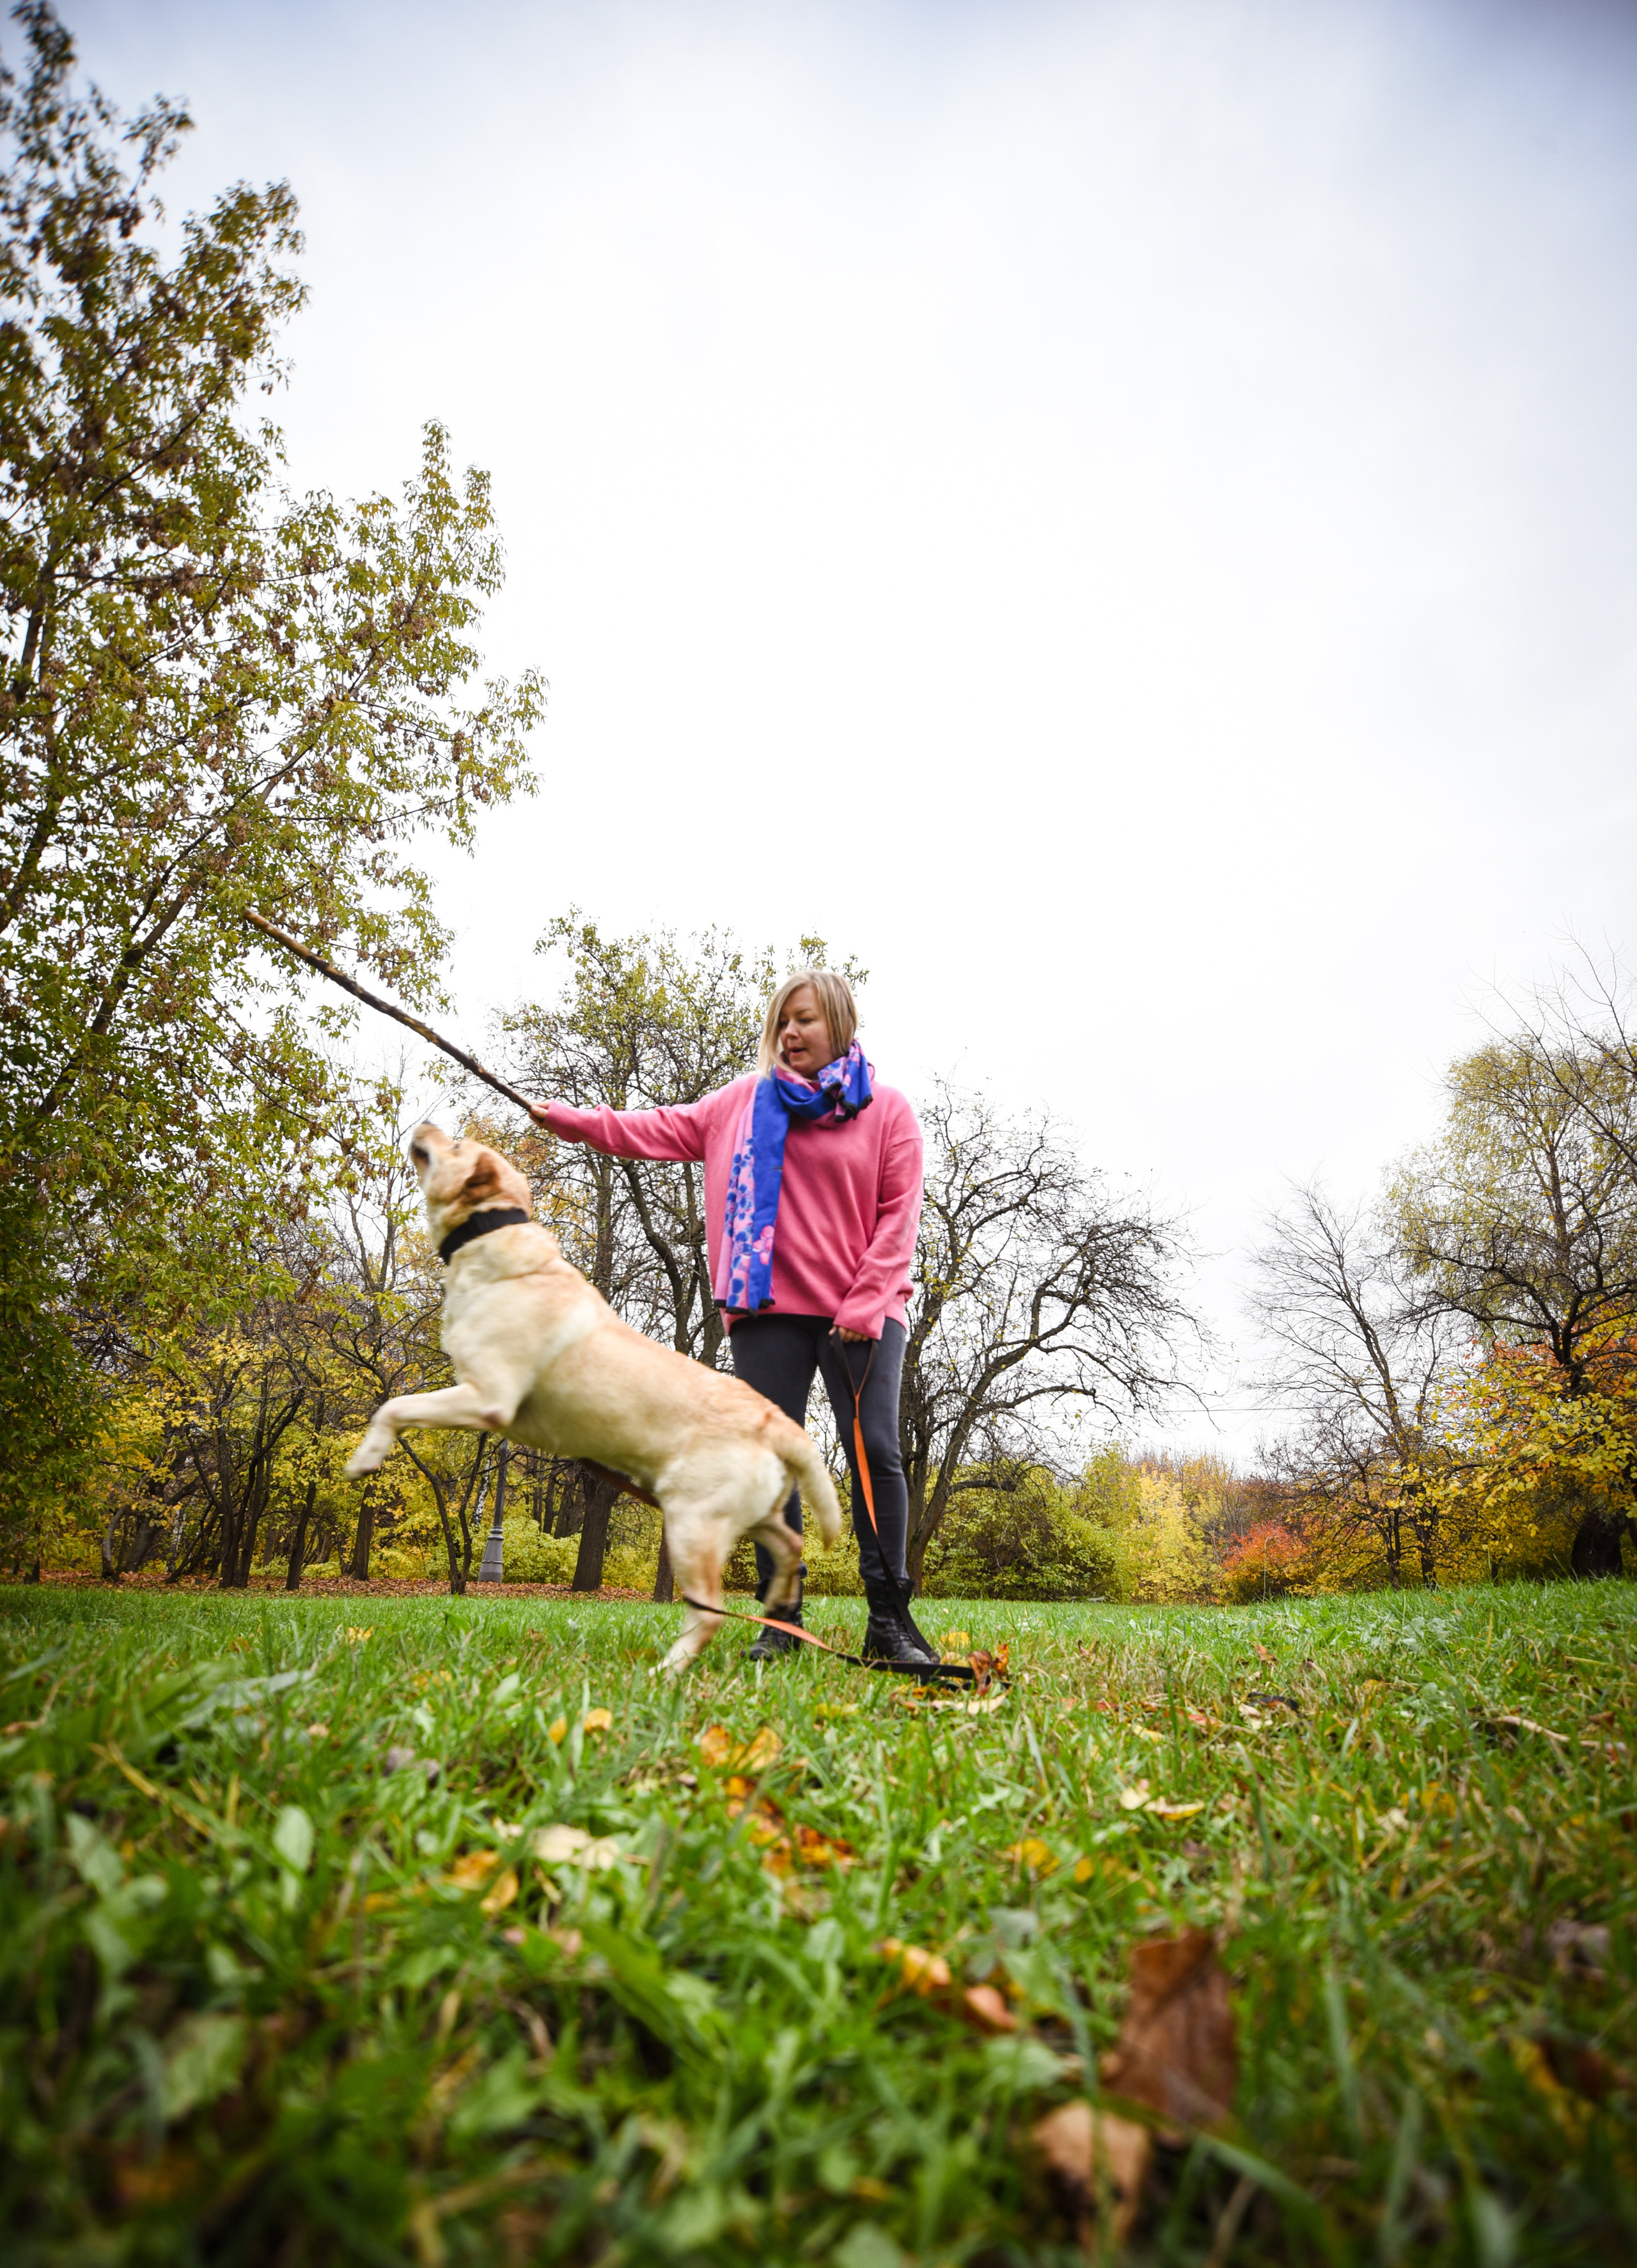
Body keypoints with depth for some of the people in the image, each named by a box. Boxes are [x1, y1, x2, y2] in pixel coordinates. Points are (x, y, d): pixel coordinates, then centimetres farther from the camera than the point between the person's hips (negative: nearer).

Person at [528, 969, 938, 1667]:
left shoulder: (887, 1109, 2)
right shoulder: (746, 1100, 11)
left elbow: (898, 1215, -2)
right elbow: (666, 1130, 10)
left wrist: (866, 1304, -10)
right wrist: (572, 1119, 0)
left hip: (860, 1314, -2)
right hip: (768, 1309, 2)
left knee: (875, 1452, -6)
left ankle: (889, 1619, 5)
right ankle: (781, 1619, 11)